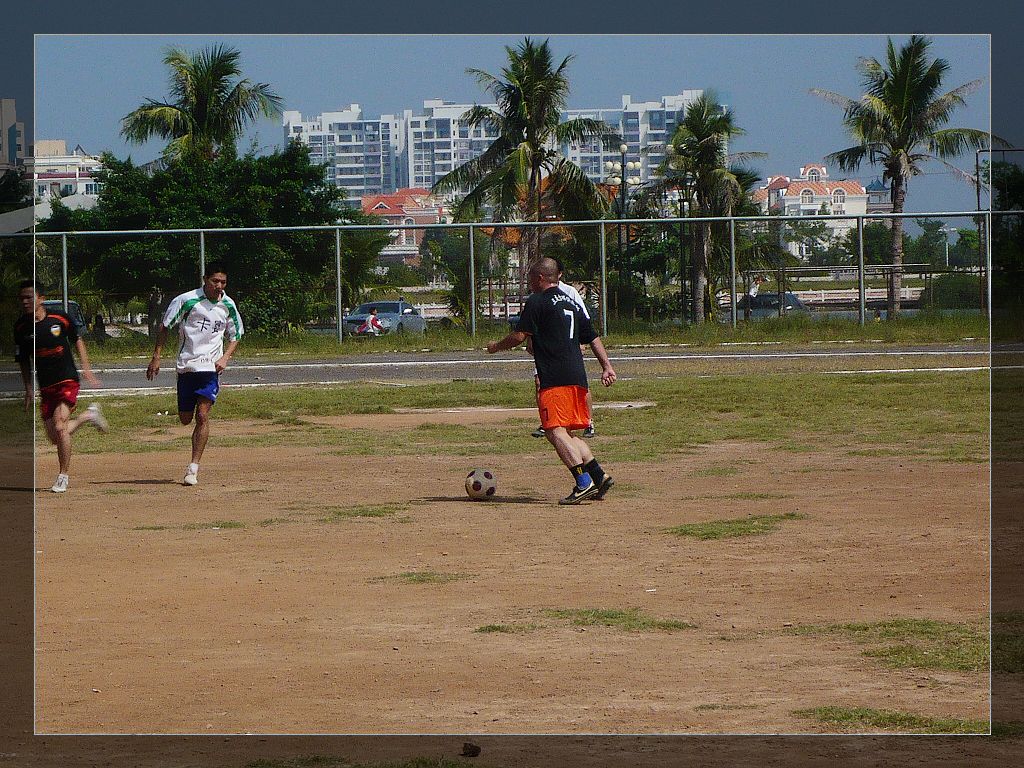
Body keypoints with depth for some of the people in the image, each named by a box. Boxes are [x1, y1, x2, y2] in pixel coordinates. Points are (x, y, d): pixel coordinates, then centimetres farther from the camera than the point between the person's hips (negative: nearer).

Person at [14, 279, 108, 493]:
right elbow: (23, 360, 8)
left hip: (68, 380, -4)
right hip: (45, 386, 4)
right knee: (54, 438, 4)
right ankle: (88, 415, 32)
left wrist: (86, 369, 2)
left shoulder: (59, 318, -8)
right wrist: (28, 389, 6)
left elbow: (77, 340, 8)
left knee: (59, 427, -20)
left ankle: (63, 476, -5)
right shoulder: (21, 327, -3)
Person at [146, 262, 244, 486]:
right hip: (186, 365, 0)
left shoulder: (228, 306, 2)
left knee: (202, 415, -13)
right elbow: (164, 326, 1)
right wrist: (156, 358, -2)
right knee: (185, 418, 3)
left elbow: (235, 335, 16)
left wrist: (225, 358, -1)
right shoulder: (187, 300, -8)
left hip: (211, 367, 0)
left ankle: (194, 467, -9)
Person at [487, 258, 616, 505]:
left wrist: (496, 346, 11)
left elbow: (519, 336, -6)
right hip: (577, 377, 8)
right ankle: (599, 476, 7)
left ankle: (584, 482, -25)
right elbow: (593, 338, 22)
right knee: (568, 433, 16)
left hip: (554, 378, -8)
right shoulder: (572, 304, 22)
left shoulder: (537, 302, -2)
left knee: (555, 431, -13)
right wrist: (607, 367, 22)